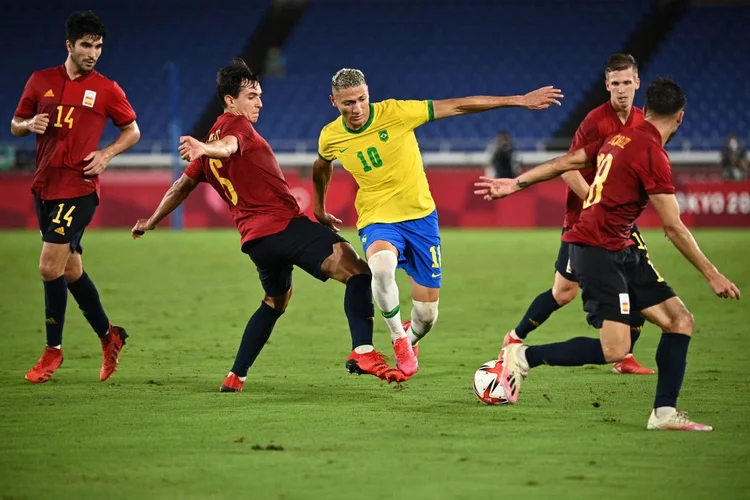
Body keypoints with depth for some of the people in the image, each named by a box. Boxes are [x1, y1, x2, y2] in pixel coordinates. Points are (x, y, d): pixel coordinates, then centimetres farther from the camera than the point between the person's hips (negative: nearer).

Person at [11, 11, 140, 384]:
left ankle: (53, 350, 1)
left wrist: (106, 154, -8)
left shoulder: (106, 89, -1)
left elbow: (132, 130, 9)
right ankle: (108, 336, 29)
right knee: (71, 270, 11)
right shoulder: (40, 81, 6)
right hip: (44, 186, 5)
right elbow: (15, 125, 14)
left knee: (50, 268, -12)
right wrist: (30, 124, -8)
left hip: (78, 189, -4)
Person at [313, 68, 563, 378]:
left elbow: (458, 107, -15)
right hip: (377, 221, 0)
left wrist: (518, 100, -17)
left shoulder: (395, 113, -16)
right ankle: (398, 337, -10)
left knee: (427, 314, -1)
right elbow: (322, 167, 19)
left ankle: (409, 339, 39)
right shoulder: (330, 137, -6)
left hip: (420, 216, 0)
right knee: (381, 266, -37)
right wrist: (319, 209, 32)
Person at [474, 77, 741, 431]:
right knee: (614, 349, -17)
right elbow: (673, 228, -15)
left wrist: (516, 183, 29)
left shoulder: (620, 138, 10)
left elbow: (566, 162, 18)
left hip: (621, 251, 10)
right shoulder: (653, 154, -16)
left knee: (680, 320, 2)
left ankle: (664, 413, 2)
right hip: (597, 250, -10)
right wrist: (711, 274, -8)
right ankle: (523, 356, -2)